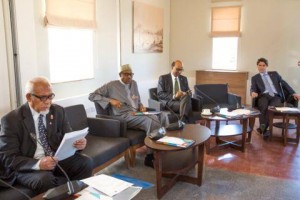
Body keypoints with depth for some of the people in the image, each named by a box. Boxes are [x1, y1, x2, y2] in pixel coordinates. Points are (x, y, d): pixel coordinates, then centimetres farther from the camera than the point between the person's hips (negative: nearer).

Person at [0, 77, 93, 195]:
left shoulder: (58, 111, 4)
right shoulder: (11, 119, -8)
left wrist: (77, 143, -19)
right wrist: (38, 164, -29)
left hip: (58, 159, 4)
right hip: (29, 167, -4)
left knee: (86, 162, -22)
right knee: (44, 179, -35)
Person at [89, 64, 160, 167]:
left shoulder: (133, 83, 22)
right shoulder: (111, 85, 3)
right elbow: (92, 96, 0)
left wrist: (141, 106, 5)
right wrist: (110, 100, -11)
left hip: (137, 113, 6)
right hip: (124, 116, -6)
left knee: (156, 118, -26)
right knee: (150, 122, -30)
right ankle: (150, 156, -20)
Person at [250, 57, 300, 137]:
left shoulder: (274, 74, 24)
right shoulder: (255, 78, 19)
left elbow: (284, 83, 18)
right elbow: (253, 88, 4)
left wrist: (293, 93, 5)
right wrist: (253, 92, -23)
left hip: (276, 96, 1)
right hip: (264, 96, 0)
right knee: (263, 107, -36)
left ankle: (262, 128, -28)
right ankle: (264, 129, -30)